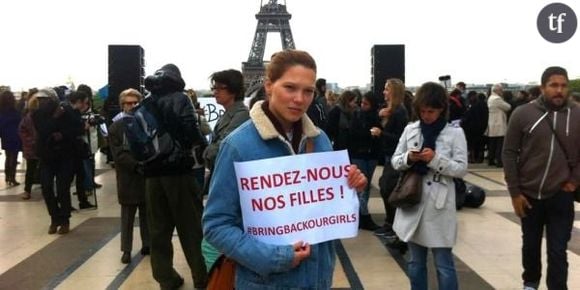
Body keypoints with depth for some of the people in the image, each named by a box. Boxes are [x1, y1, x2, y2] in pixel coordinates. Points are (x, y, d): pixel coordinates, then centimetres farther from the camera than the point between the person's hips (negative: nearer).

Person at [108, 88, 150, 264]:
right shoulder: (116, 127, -2)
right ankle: (126, 250, 14)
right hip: (128, 178, -2)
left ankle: (147, 244, 25)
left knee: (147, 214, 12)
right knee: (127, 216, 6)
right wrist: (137, 164, -20)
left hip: (148, 176, 2)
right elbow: (118, 154, -9)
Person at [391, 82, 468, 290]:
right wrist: (408, 158, -14)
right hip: (412, 200, 3)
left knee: (444, 265, 4)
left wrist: (435, 159, -20)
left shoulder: (454, 133, -4)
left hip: (439, 205, -3)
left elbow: (462, 169, -7)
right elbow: (395, 161, 7)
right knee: (415, 263, 15)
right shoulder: (410, 130, 4)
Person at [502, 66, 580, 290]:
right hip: (529, 194, 1)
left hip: (561, 196, -1)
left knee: (558, 251, 2)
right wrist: (514, 192, -6)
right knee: (530, 245, 18)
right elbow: (509, 153, -4)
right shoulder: (523, 114, -7)